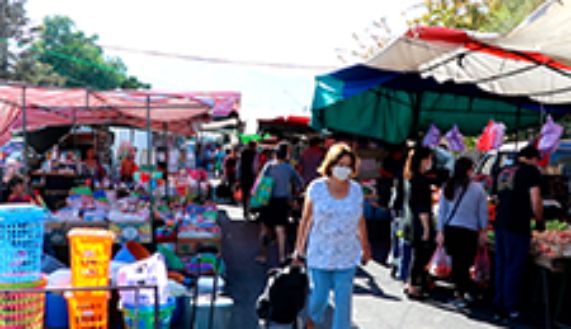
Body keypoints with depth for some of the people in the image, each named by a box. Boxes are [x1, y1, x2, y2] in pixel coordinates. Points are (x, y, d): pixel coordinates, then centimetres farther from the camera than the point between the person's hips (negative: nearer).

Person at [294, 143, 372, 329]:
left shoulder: (356, 190, -1)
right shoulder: (316, 188, -7)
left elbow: (360, 222, 8)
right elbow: (306, 220, 0)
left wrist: (365, 249, 15)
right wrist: (299, 248, 3)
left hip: (347, 256, 1)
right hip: (319, 255, -1)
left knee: (343, 301, 3)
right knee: (319, 297, 8)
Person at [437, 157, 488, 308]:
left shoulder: (448, 187, 0)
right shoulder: (477, 189, -7)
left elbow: (442, 211, 3)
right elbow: (483, 212, -1)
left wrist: (440, 231, 8)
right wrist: (483, 231, 10)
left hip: (450, 229, 3)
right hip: (469, 231, -3)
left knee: (456, 261, 13)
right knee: (464, 263, 5)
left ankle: (459, 291, 21)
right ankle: (461, 294, 7)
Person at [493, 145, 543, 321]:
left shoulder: (504, 172, 15)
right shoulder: (532, 171, -5)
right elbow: (535, 202, -11)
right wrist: (540, 221, 5)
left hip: (500, 223, 7)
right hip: (518, 227, -7)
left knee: (501, 266, 12)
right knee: (514, 268, 1)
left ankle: (499, 306, 18)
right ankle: (510, 308, 6)